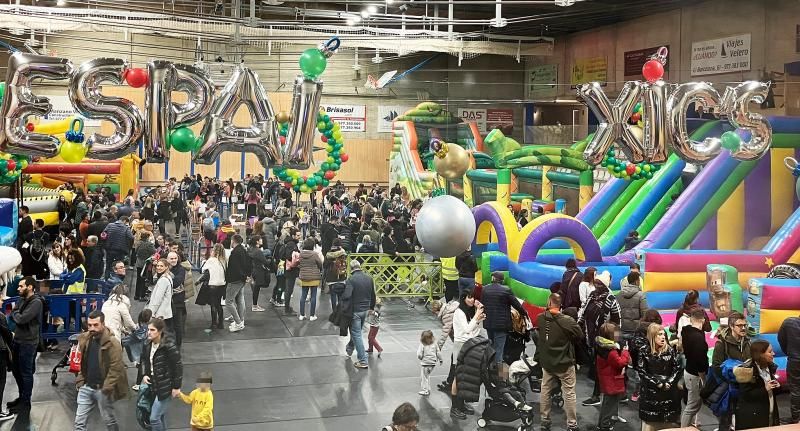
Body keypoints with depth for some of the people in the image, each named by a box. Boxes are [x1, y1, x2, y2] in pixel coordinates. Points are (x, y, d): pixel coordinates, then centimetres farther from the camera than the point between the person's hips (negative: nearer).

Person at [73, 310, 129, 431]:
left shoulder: (112, 343, -18)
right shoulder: (85, 339, 4)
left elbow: (115, 369, -19)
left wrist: (106, 388, -21)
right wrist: (80, 380, 8)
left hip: (102, 389, -6)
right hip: (86, 387, 6)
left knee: (109, 421, 11)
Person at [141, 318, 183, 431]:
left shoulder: (169, 347, -23)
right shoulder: (148, 344, -2)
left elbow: (178, 366, -17)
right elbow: (144, 360, 16)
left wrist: (176, 387, -14)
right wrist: (144, 375, 1)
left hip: (166, 387, -7)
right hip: (153, 385, 7)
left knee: (154, 418, -7)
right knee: (161, 416, 21)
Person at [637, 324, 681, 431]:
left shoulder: (670, 350, 2)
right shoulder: (645, 352, -5)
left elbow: (677, 369, -1)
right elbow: (642, 372, -9)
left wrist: (669, 383, -13)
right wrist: (657, 383, -14)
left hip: (669, 391, 2)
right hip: (651, 393, -2)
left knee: (670, 422, 6)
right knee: (651, 422, 3)